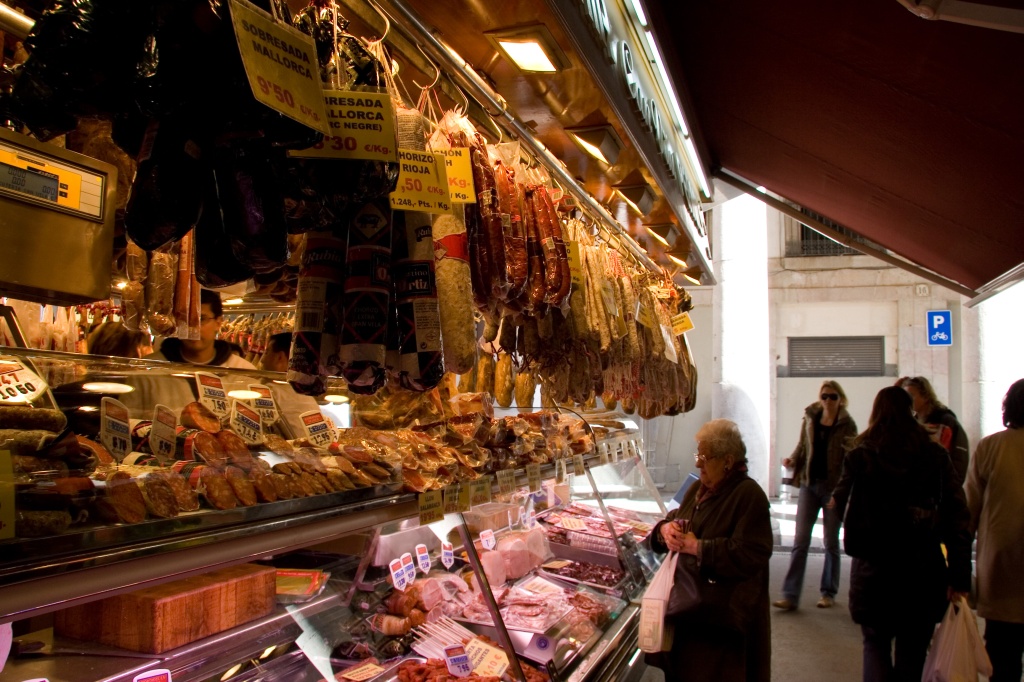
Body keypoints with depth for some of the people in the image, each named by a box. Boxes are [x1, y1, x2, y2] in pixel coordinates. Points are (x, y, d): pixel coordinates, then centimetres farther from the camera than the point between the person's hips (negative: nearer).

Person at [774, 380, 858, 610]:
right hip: (809, 483, 3)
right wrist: (793, 460, -5)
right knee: (800, 540, -1)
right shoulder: (810, 418, 5)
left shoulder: (847, 424, -4)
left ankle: (828, 593, 23)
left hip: (833, 486, -2)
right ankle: (790, 595, -1)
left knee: (831, 542, 9)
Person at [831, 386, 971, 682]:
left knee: (876, 645, 15)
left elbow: (841, 505, 5)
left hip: (873, 569, -1)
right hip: (923, 572, 1)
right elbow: (957, 519, -6)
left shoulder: (859, 456, -5)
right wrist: (959, 576, -3)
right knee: (912, 655, 13)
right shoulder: (936, 456, -2)